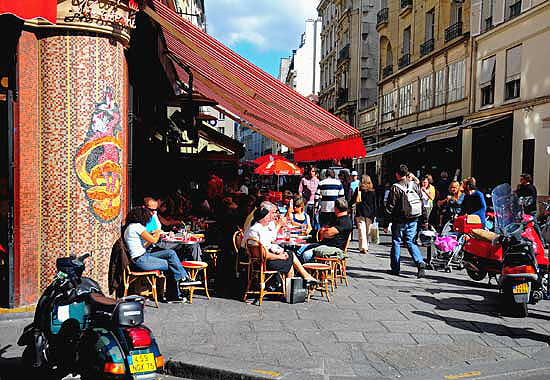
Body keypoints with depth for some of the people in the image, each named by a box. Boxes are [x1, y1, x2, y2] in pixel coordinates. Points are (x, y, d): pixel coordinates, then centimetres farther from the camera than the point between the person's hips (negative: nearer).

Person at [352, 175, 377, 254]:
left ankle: (363, 248, -8)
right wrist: (374, 214, 11)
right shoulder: (372, 191, 3)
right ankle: (366, 246, 25)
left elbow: (356, 201, -10)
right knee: (367, 231, 15)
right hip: (370, 214, 4)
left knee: (362, 231, -3)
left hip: (360, 213, -3)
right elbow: (375, 204, 6)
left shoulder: (359, 189, -6)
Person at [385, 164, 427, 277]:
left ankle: (395, 268, 16)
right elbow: (421, 202, 8)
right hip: (413, 220, 4)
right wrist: (424, 218, 15)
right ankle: (420, 262, -6)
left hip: (399, 220, -4)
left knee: (396, 242, 10)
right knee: (410, 242, 14)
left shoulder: (395, 188, -12)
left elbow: (390, 207, -10)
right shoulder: (414, 185, 3)